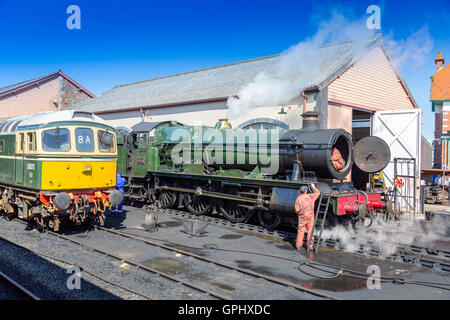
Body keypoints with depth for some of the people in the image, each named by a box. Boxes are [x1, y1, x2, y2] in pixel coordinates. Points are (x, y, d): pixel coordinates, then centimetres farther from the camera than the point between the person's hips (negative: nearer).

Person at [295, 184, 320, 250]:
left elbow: (297, 210, -9)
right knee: (310, 230, 9)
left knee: (300, 230, 6)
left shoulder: (298, 198, -7)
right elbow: (318, 192, 14)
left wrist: (298, 212, 13)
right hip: (310, 216, 1)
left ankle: (298, 245, 6)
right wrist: (314, 187, 28)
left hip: (302, 217, 0)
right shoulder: (310, 196, -3)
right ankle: (309, 245, 10)